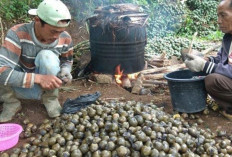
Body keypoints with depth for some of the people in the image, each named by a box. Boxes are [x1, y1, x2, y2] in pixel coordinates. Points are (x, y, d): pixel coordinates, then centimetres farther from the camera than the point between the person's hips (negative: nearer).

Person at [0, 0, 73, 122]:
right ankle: (12, 103, -3)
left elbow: (67, 60, 4)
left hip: (47, 87, 1)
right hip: (22, 88, -1)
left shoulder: (65, 38, -17)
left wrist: (65, 72, -21)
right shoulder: (17, 34, -28)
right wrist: (38, 78, -47)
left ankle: (50, 98, -5)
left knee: (47, 56, -30)